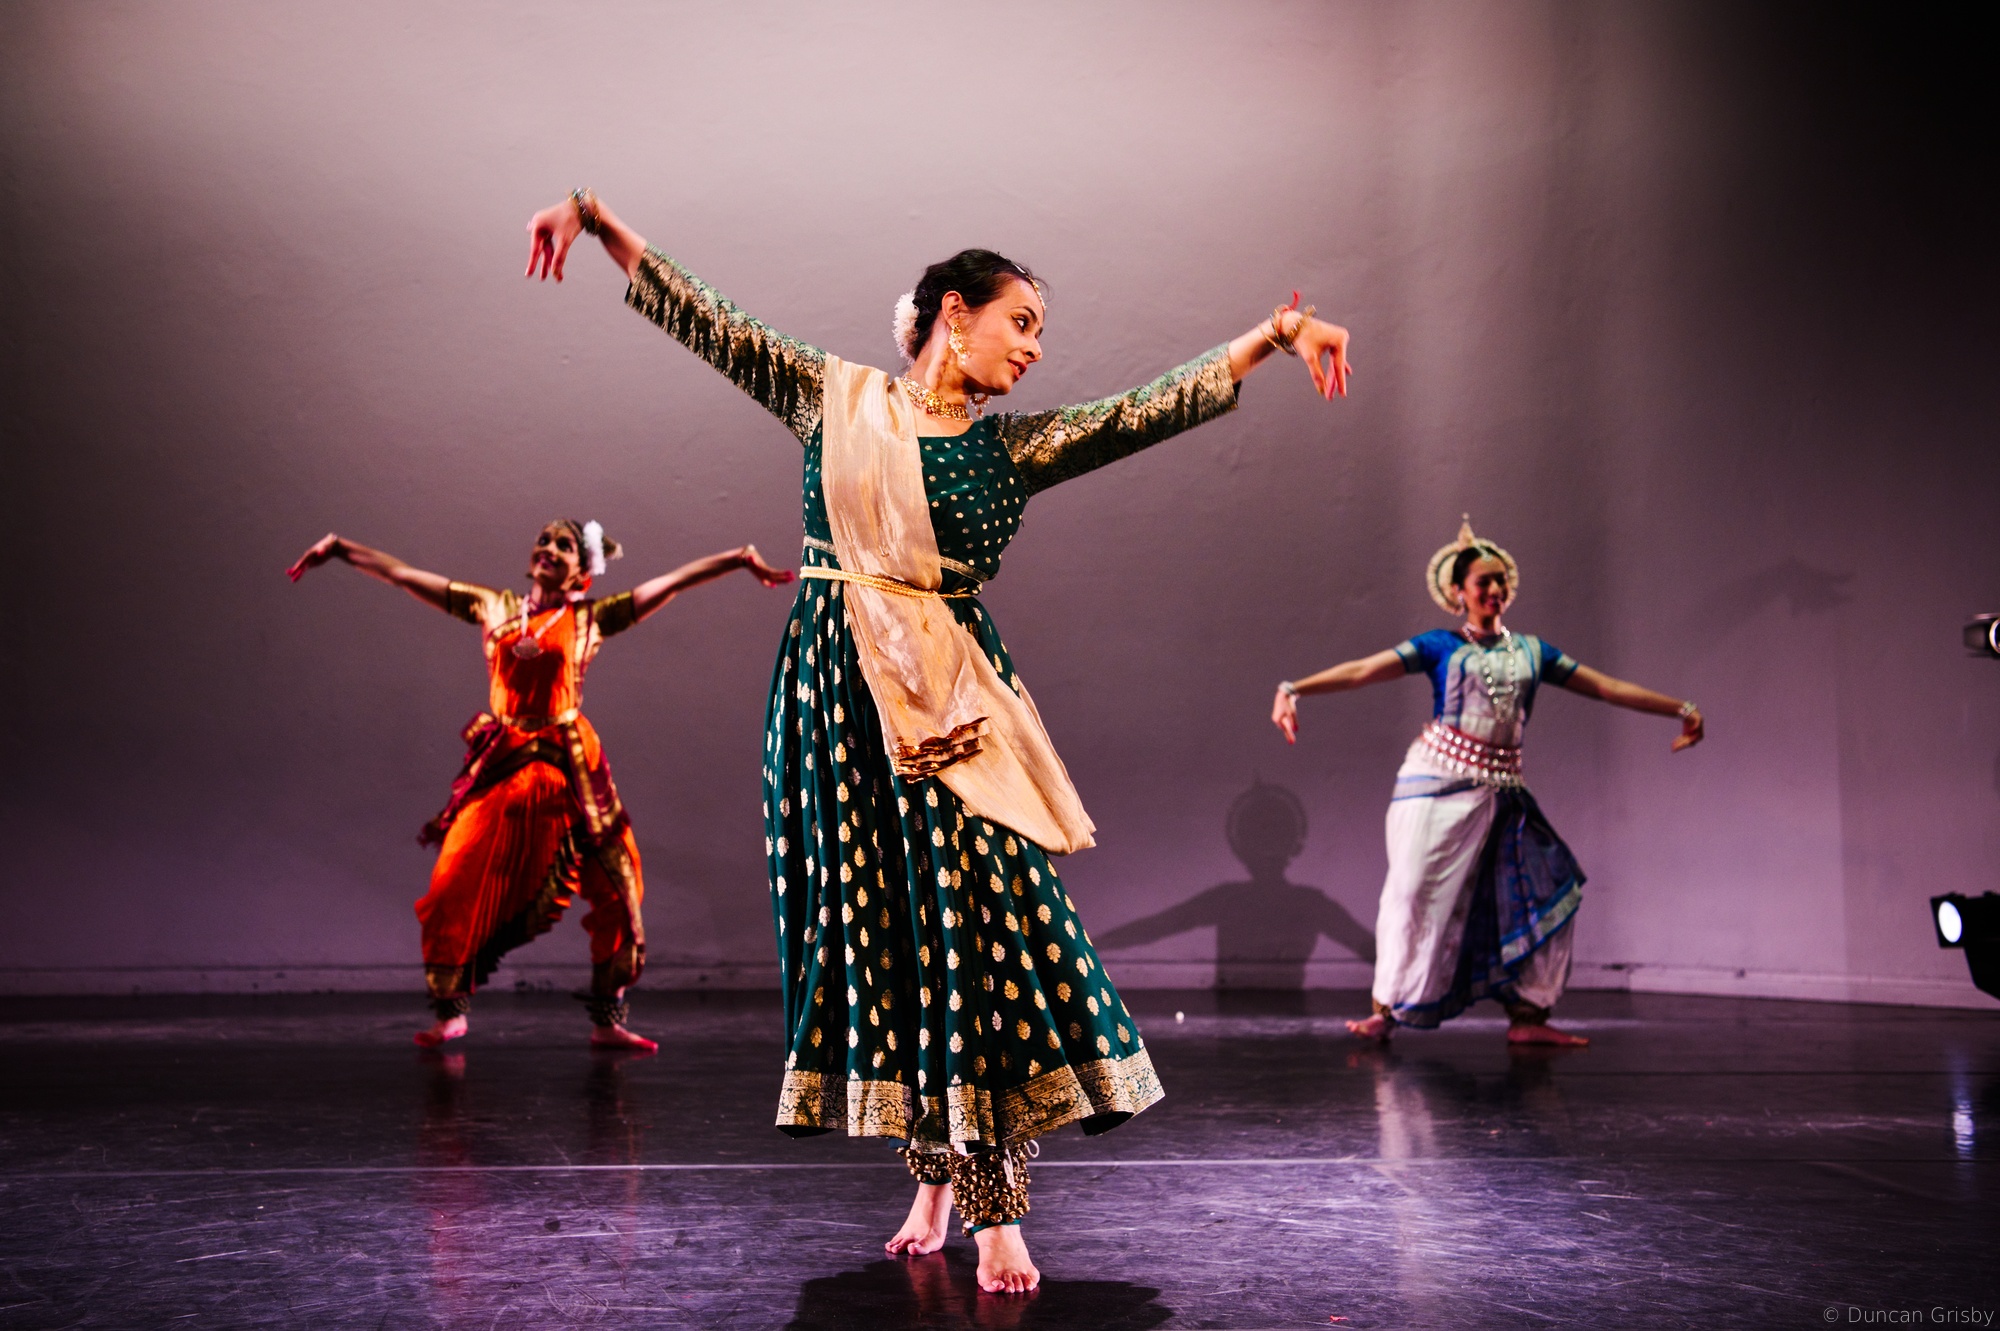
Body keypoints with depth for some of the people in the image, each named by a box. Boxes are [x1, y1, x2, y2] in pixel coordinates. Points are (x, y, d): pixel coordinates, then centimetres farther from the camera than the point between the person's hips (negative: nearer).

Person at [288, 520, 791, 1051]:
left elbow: (673, 581, 2)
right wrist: (339, 547, 17)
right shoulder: (493, 607, 12)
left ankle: (607, 1021, 8)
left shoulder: (592, 618, 7)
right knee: (455, 888, -3)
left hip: (568, 768, -1)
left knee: (616, 889, -4)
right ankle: (450, 1013, 15)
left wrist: (740, 558, -3)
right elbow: (403, 574, 15)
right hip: (500, 764, 1)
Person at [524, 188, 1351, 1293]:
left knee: (970, 925, -8)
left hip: (949, 705, 0)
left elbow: (1158, 406, 0)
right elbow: (704, 321, 10)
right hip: (831, 699, 0)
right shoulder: (833, 397, 8)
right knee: (869, 931, 3)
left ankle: (993, 1209, 0)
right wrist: (596, 218, 7)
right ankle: (932, 1175, 17)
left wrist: (1274, 332, -8)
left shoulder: (1016, 445, 9)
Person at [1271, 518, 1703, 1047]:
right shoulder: (1440, 645, 1)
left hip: (1501, 791, 4)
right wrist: (1295, 689, -21)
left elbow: (1608, 687, 16)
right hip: (1439, 782, -4)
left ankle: (1526, 1015, 10)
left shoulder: (1531, 651, 12)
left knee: (1546, 890, 1)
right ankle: (1388, 1008, 4)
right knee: (1416, 890, -6)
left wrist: (1680, 709, 16)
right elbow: (1361, 671, -9)